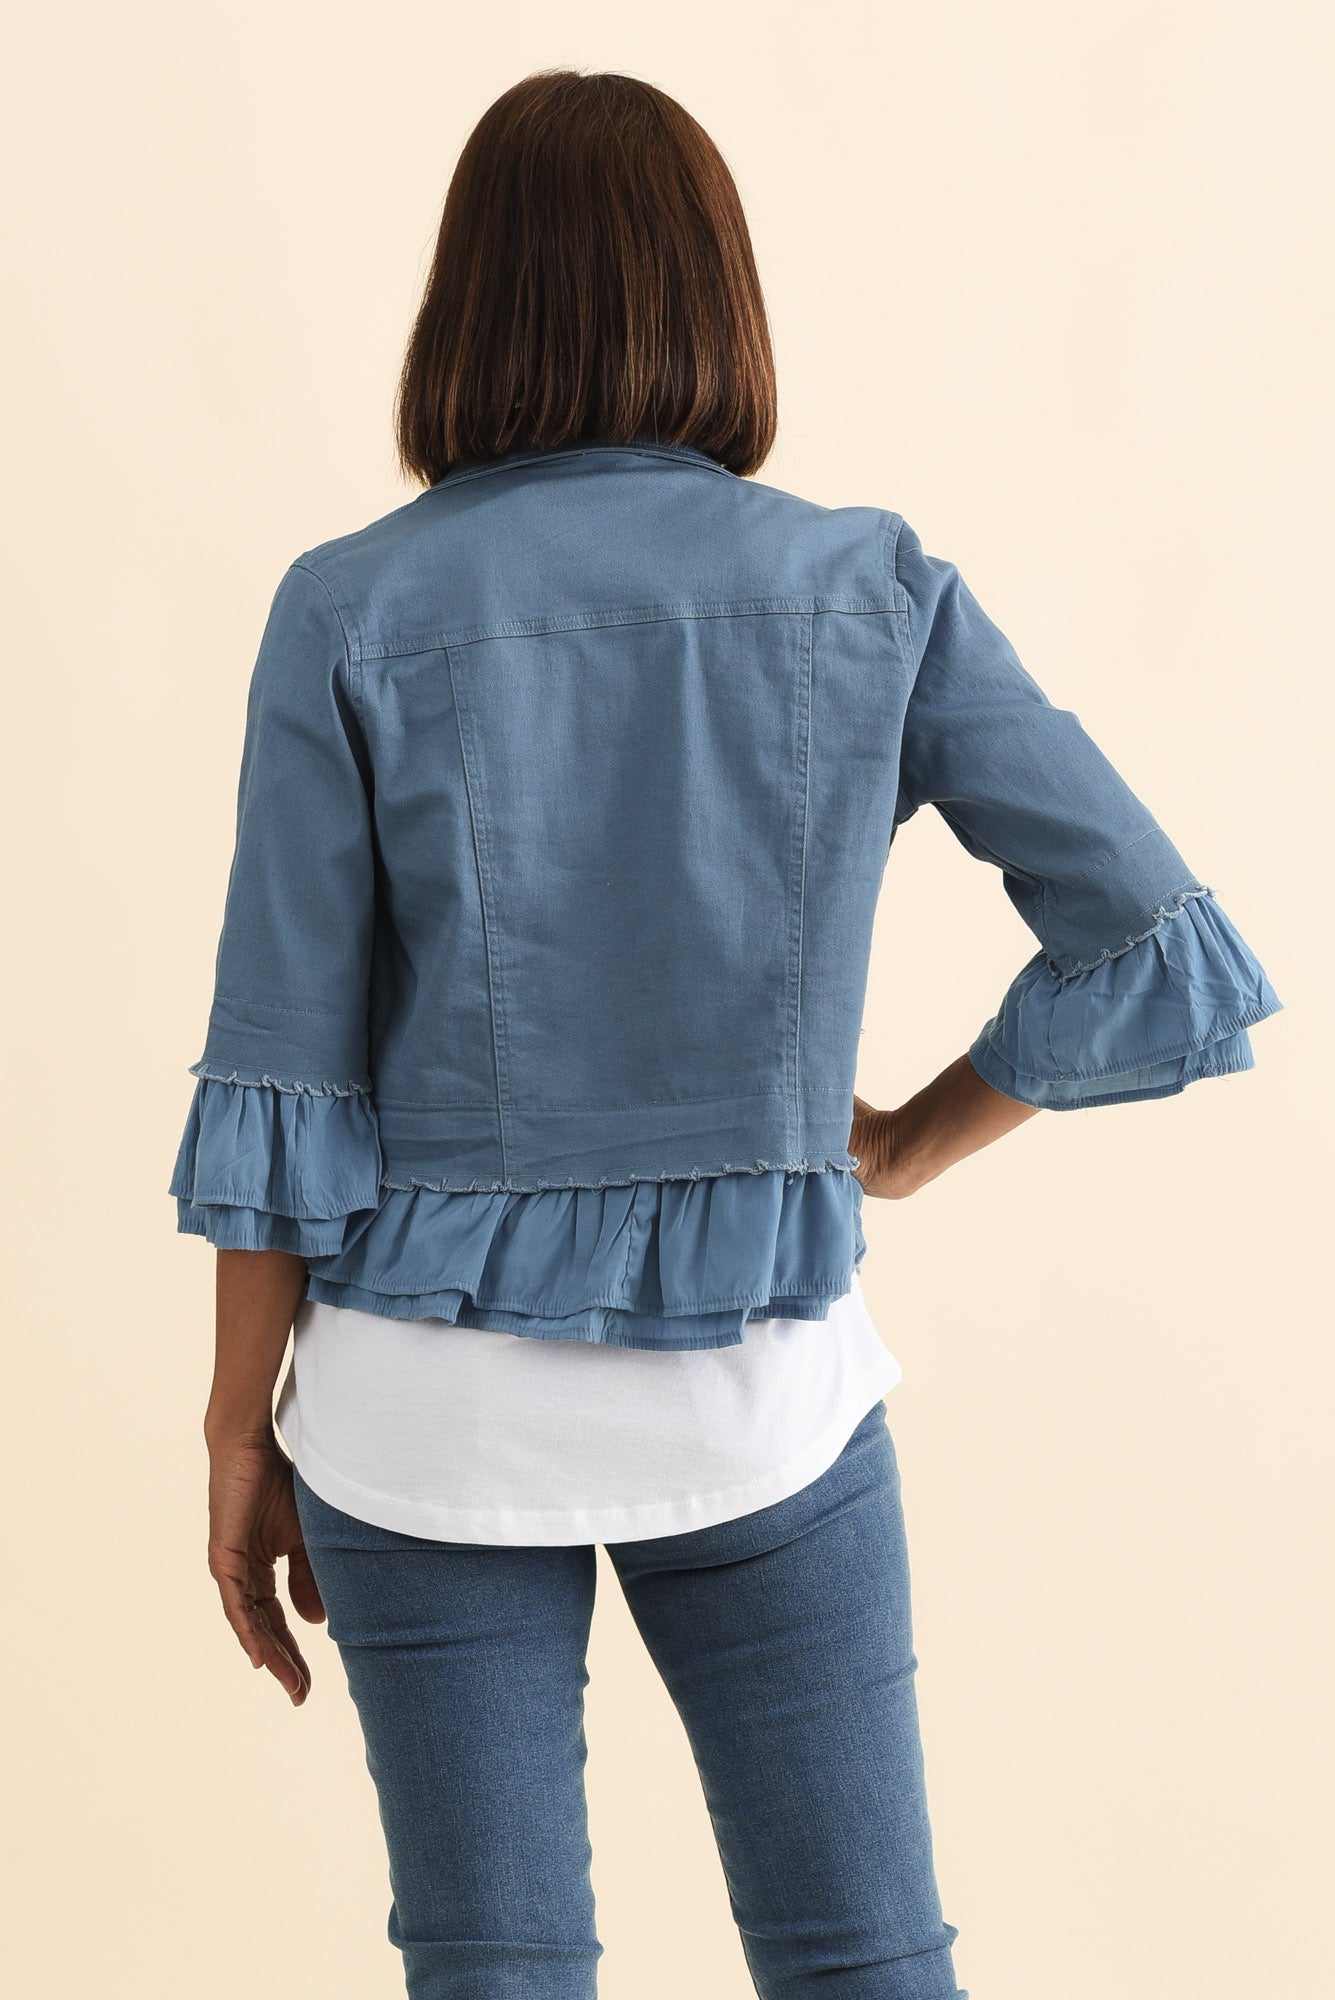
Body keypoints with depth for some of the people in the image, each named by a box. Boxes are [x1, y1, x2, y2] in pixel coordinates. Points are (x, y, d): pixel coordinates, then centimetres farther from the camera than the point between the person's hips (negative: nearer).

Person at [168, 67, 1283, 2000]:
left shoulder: (355, 612, -9)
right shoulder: (879, 593, -5)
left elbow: (279, 1083, -8)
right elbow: (1167, 957, -7)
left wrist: (240, 1436, 3)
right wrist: (909, 1144, 7)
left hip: (433, 1401, 0)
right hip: (758, 1398, 1)